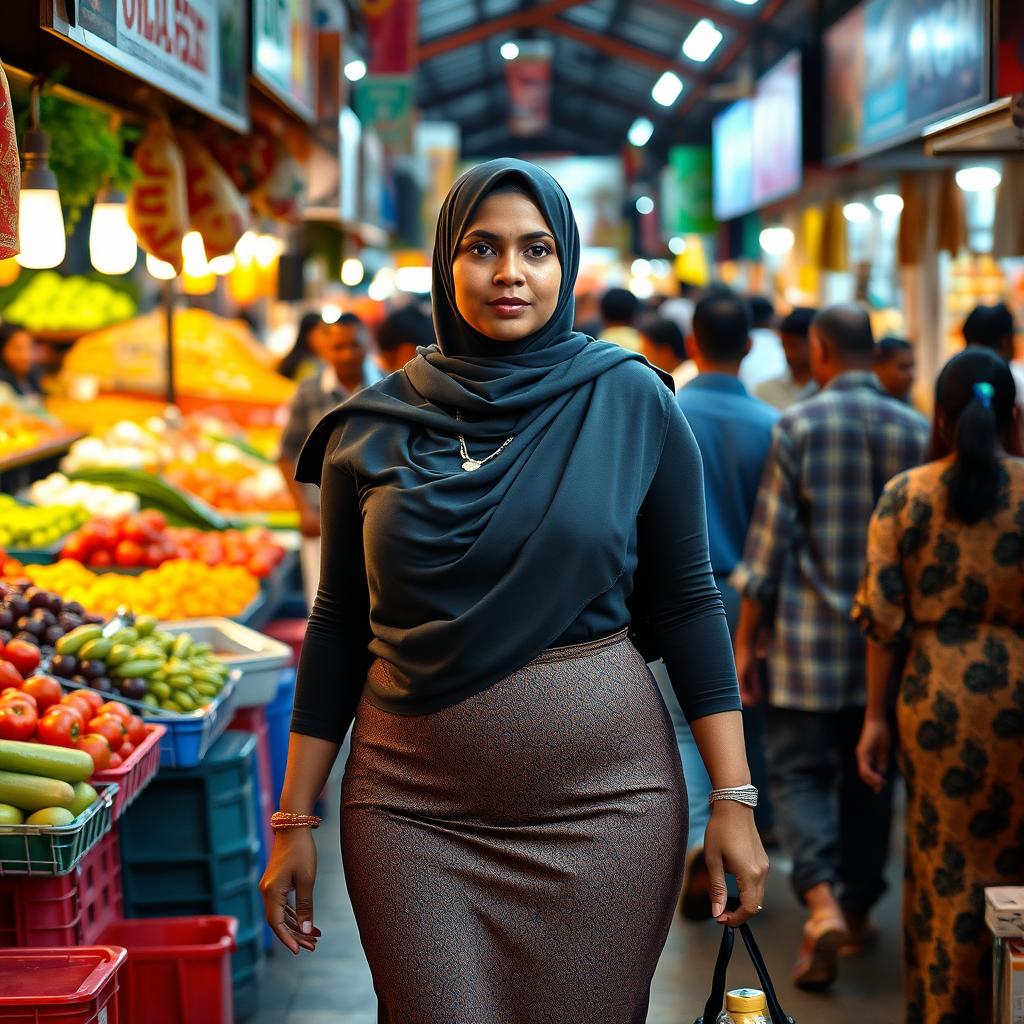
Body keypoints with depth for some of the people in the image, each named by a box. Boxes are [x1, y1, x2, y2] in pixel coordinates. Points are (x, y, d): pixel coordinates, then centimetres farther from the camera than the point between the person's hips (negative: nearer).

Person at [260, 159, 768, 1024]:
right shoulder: (372, 427, 3)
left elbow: (688, 603, 1)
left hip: (602, 799, 0)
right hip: (414, 808, 1)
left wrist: (734, 798, -4)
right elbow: (338, 625, 8)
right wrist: (294, 821, 5)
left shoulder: (630, 402, -1)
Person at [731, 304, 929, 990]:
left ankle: (823, 902, -15)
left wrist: (745, 641, -1)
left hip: (809, 637, -3)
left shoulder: (799, 426, -8)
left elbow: (769, 544, -8)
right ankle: (859, 911, 27)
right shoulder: (917, 431, 0)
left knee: (799, 772, 4)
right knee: (868, 776, 15)